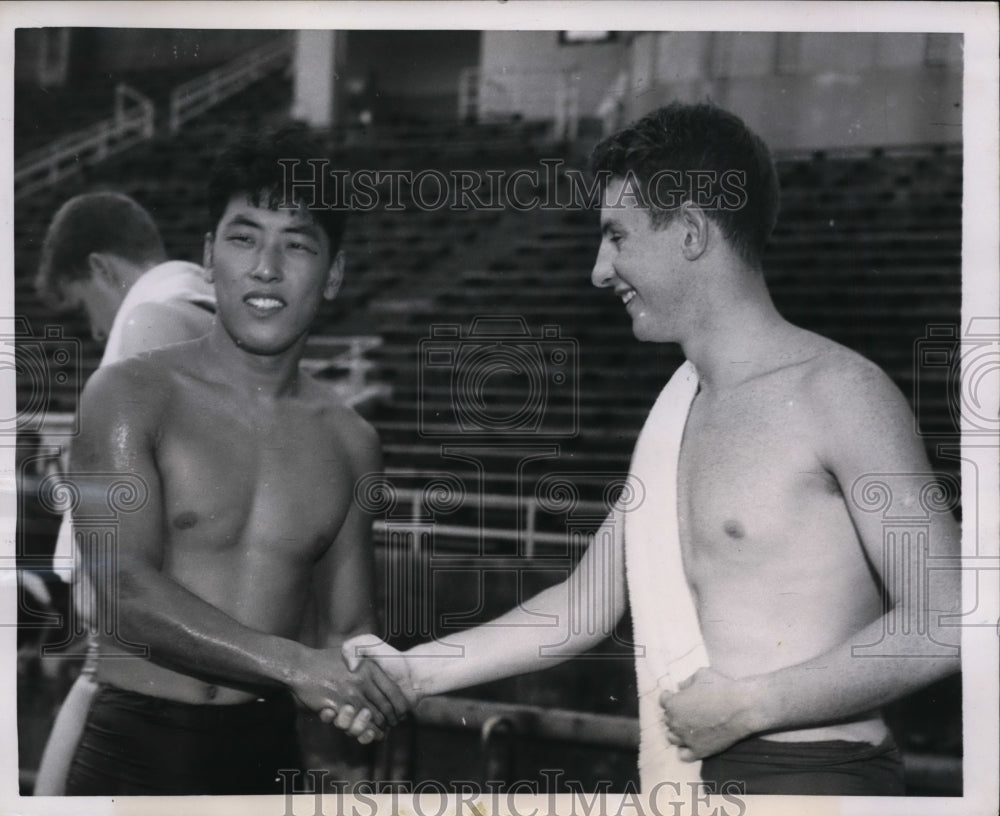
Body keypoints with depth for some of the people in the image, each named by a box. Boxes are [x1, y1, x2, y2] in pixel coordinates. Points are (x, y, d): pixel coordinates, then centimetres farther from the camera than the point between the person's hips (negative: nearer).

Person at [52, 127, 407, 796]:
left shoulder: (350, 440, 7)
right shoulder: (130, 395, -6)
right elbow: (126, 588, -18)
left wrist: (371, 693, -10)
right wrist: (296, 666, -26)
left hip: (267, 753, 4)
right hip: (137, 752, -4)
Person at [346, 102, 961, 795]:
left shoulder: (836, 392, -10)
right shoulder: (678, 402, 13)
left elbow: (945, 624, -16)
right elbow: (587, 604, 18)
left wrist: (747, 705, -14)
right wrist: (416, 673, 13)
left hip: (807, 775, -7)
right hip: (678, 774, 7)